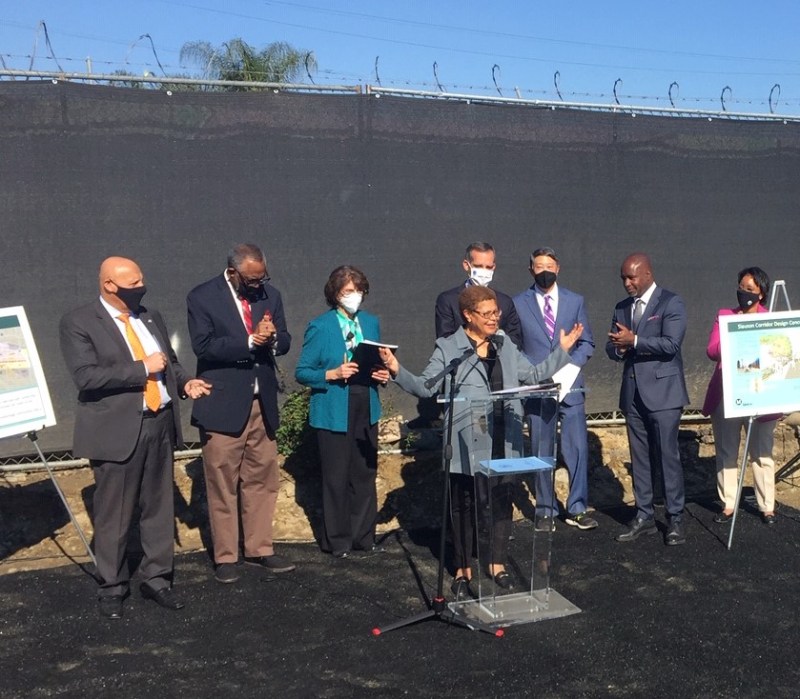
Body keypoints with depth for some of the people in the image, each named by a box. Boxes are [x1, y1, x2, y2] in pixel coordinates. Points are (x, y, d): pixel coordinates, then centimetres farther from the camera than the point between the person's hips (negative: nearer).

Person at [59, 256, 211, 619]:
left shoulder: (151, 316, 12)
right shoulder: (78, 322, -7)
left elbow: (170, 360, 20)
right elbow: (86, 376, -19)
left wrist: (184, 382, -1)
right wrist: (142, 368, -19)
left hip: (160, 424, 5)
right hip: (117, 430, -5)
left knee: (159, 508, 12)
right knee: (114, 515, 6)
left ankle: (156, 579, 26)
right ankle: (112, 587, 23)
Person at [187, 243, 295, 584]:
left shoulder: (270, 294, 7)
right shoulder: (202, 297, -7)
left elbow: (285, 341, 8)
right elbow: (203, 347, -16)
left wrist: (272, 338, -15)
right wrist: (250, 341, -22)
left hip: (262, 403, 5)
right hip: (223, 404, -4)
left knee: (262, 480, 12)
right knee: (222, 486, 4)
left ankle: (259, 549, 25)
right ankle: (225, 557, 17)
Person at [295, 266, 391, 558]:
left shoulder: (371, 323, 9)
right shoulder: (320, 327, -7)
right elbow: (302, 372, -6)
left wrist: (382, 374, -3)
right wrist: (333, 374, -20)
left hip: (366, 410, 5)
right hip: (334, 412, -5)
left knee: (365, 474, 11)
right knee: (336, 478, 3)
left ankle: (364, 536, 25)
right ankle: (337, 541, 17)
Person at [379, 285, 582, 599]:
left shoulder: (506, 348, 11)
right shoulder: (448, 349, -4)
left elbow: (533, 375, 19)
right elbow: (426, 387, -6)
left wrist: (562, 350, 17)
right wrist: (398, 371, -21)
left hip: (503, 441, 4)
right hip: (466, 444, -4)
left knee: (501, 501, 12)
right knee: (464, 505, 6)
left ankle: (497, 564, 30)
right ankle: (463, 570, 22)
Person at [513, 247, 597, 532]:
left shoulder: (575, 301, 8)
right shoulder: (518, 303, 4)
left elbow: (587, 343, 8)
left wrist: (569, 365, -8)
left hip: (569, 385, 1)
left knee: (578, 449, -1)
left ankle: (577, 509, 11)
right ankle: (546, 511, 17)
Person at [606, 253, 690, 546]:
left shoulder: (671, 303, -5)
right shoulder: (621, 307, 14)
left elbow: (671, 344, -17)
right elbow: (611, 347, 13)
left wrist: (633, 341, -18)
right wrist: (618, 348, -9)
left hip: (662, 391, -6)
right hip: (633, 393, 6)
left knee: (668, 456, -2)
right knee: (639, 458, 9)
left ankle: (675, 518, 7)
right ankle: (644, 516, 17)